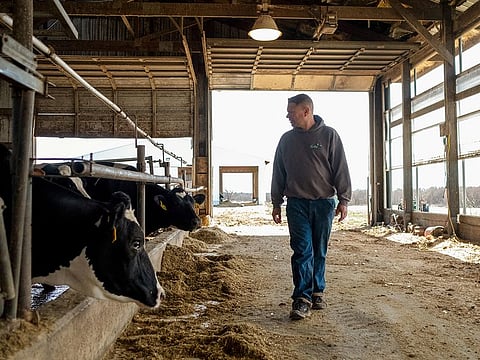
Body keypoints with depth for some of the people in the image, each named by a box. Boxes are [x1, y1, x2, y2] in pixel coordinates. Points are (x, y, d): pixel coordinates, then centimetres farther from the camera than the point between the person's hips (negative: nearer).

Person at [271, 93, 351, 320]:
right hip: (297, 204, 1)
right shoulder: (287, 139, 9)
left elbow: (340, 170, 0)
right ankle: (302, 299, -4)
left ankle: (317, 292, 23)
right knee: (302, 251, -6)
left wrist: (343, 200, -5)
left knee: (319, 251, 9)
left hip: (324, 202, -1)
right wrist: (276, 203, 11)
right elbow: (278, 173, 13)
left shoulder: (329, 135, 1)